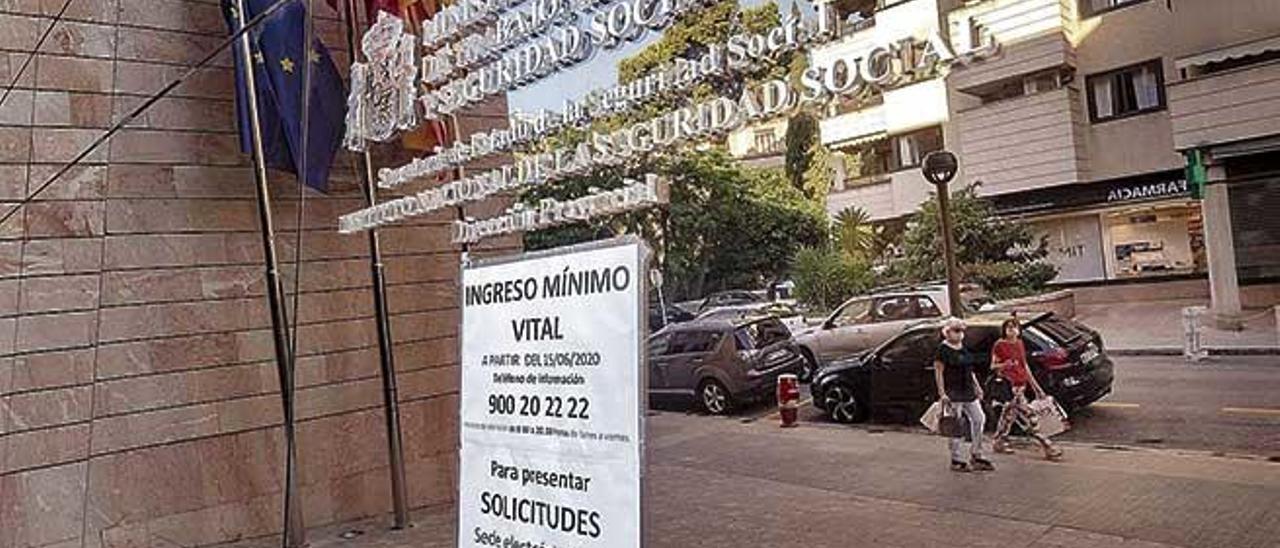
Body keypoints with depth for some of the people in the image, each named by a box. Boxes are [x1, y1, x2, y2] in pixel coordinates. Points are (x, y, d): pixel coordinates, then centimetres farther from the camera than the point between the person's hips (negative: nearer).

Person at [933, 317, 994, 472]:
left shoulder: (964, 348, 15)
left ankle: (976, 456, 17)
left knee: (979, 419, 5)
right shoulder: (943, 350, -8)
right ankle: (957, 461, 7)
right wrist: (942, 393, -17)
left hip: (968, 392, 8)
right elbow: (938, 372, -11)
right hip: (953, 394, -8)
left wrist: (977, 387, 16)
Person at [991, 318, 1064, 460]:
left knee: (1009, 412, 14)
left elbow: (1025, 366, 18)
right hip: (1009, 384, -8)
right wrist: (1004, 365, -28)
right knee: (1027, 415, -10)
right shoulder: (999, 345, -9)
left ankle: (999, 442, 25)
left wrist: (1035, 386, 17)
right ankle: (1047, 446, -8)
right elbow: (993, 366, -7)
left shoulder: (1020, 344, 12)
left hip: (1021, 383, 8)